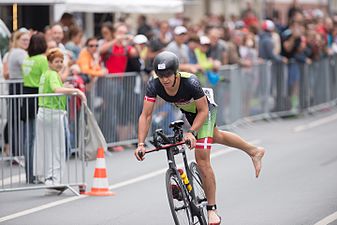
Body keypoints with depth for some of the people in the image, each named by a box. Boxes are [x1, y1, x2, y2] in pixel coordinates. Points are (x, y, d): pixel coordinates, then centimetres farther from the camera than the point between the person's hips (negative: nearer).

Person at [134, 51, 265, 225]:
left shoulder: (190, 82, -41)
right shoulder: (153, 85, -32)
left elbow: (203, 111, -29)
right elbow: (146, 115, -30)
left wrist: (191, 132, -42)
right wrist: (141, 144, -38)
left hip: (204, 109, -5)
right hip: (187, 111, 6)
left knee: (202, 161, -12)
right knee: (215, 137, 30)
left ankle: (212, 210, 0)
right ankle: (254, 151, 57)